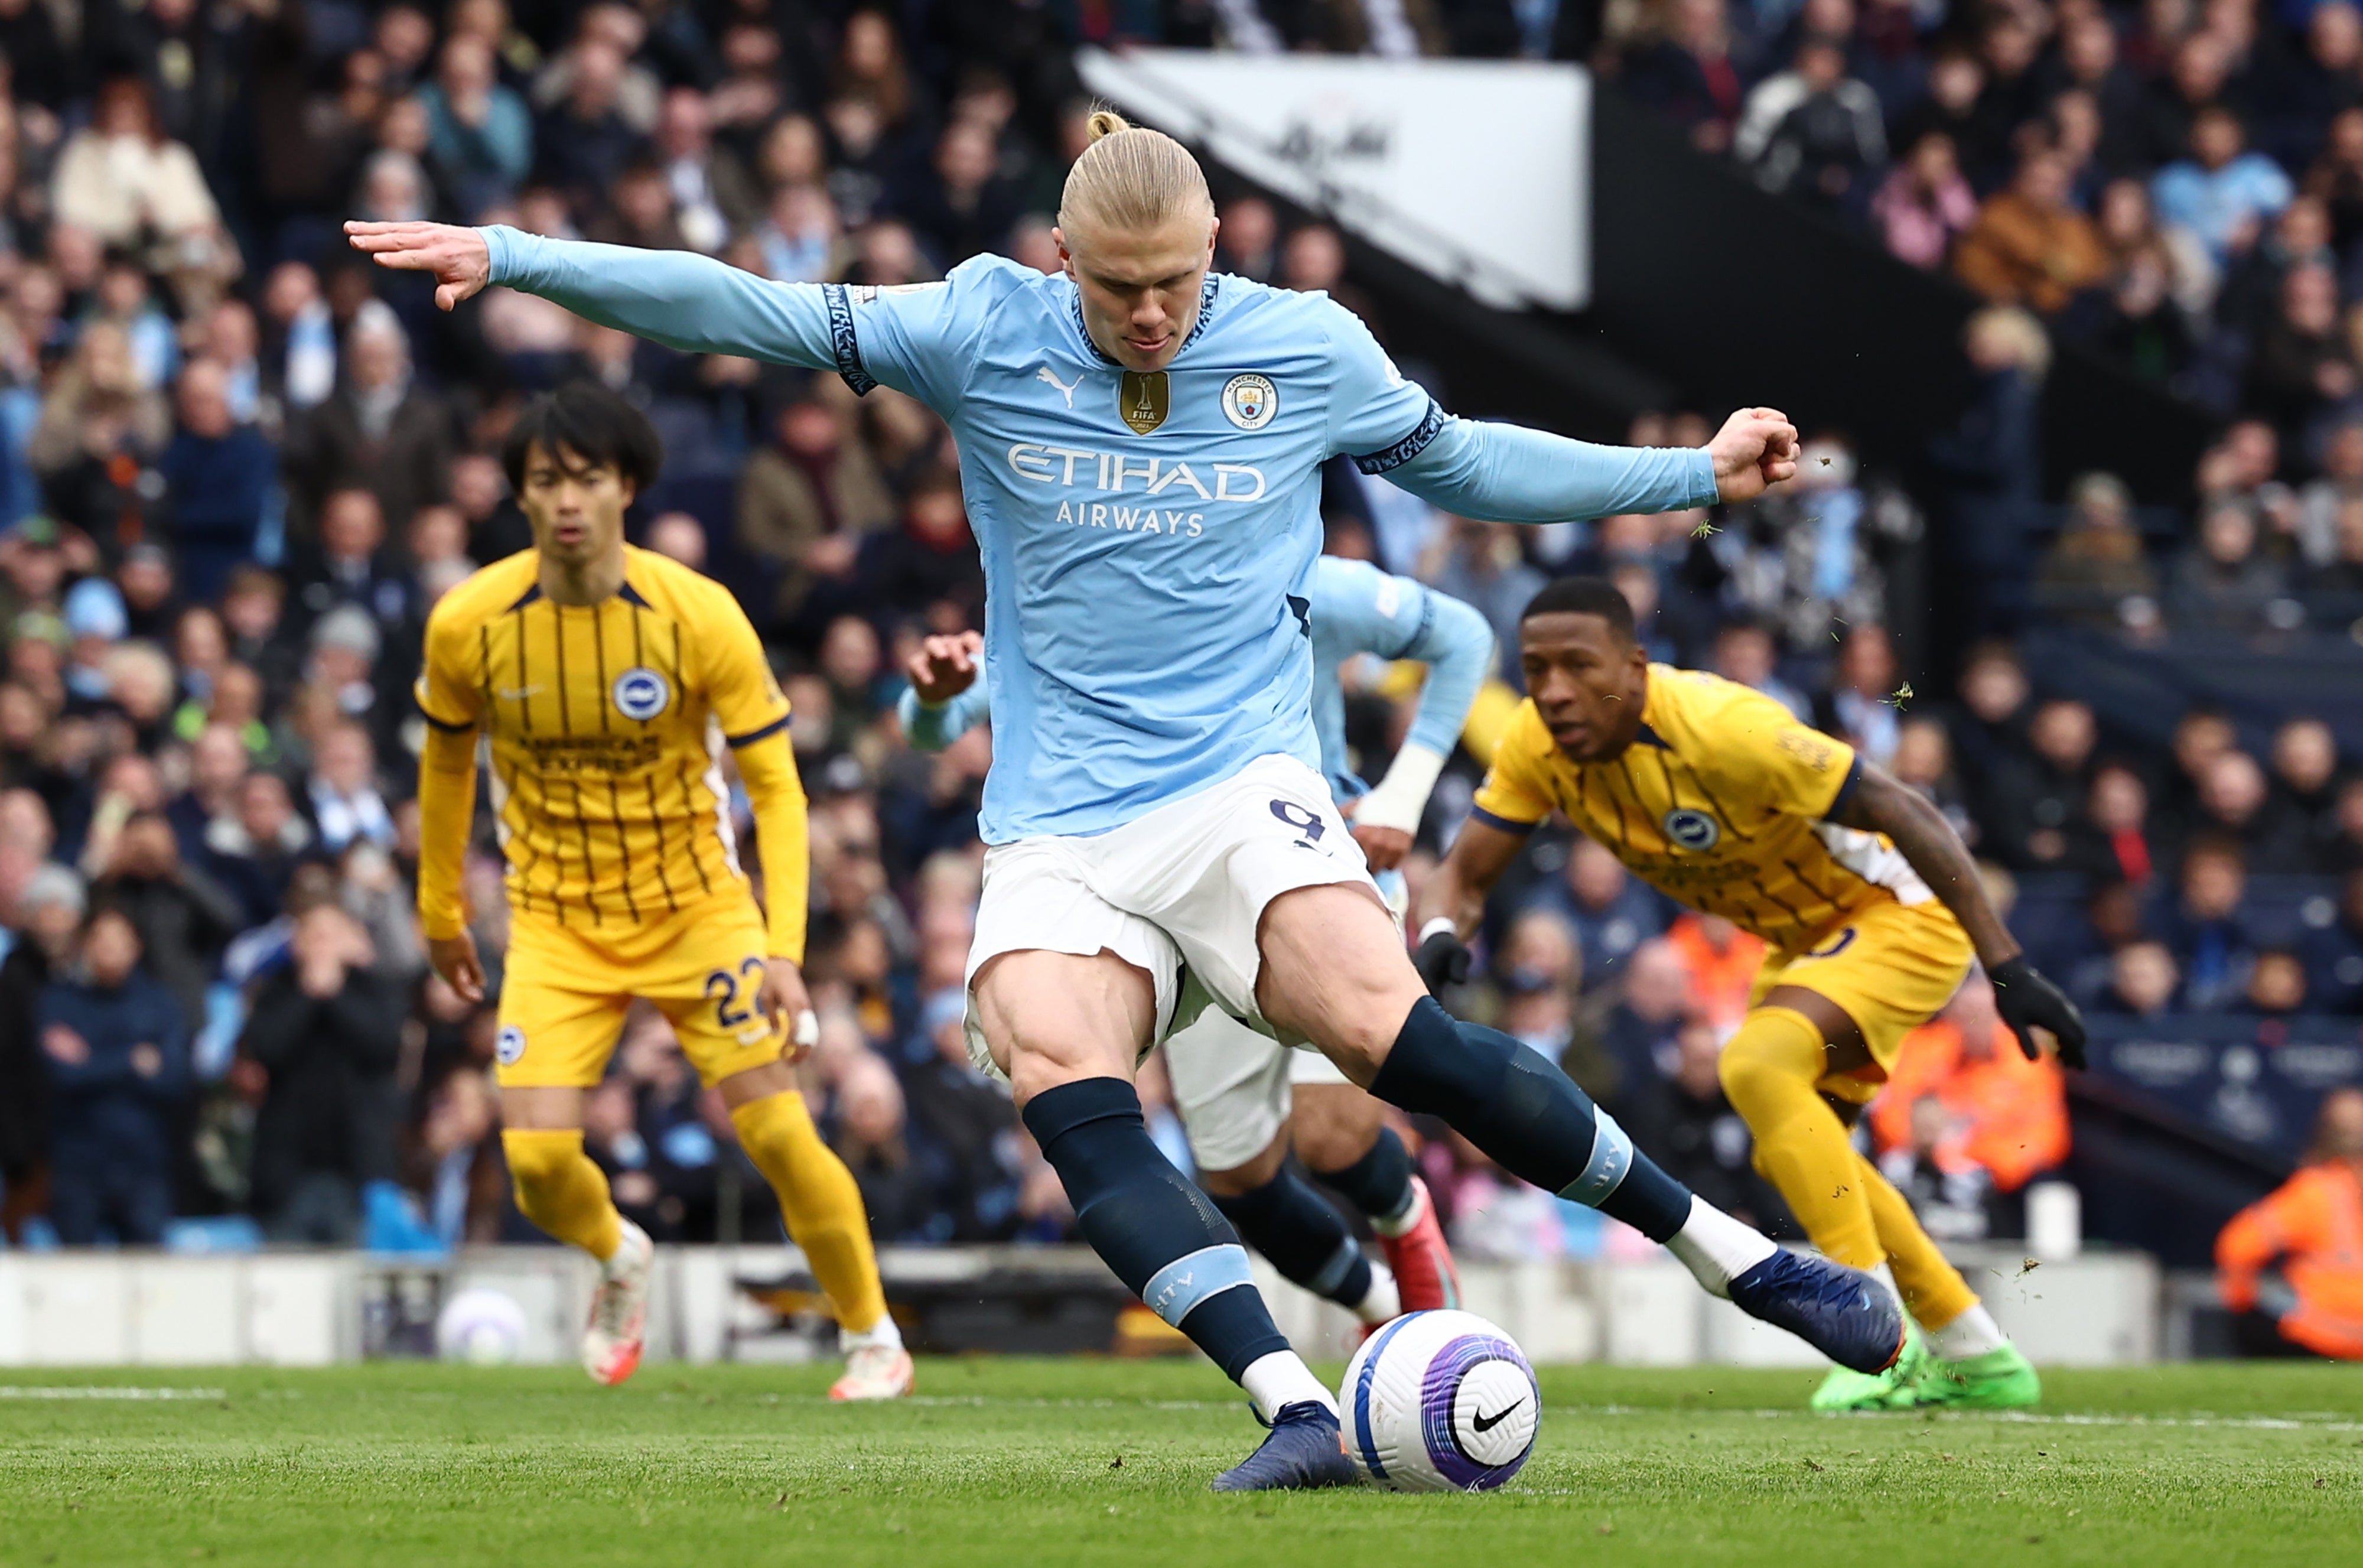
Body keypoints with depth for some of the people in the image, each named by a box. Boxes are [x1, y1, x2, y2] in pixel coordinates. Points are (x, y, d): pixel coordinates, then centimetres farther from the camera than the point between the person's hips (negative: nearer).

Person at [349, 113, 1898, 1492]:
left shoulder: (1306, 348, 4)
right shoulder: (987, 333, 1)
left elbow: (1457, 460, 21)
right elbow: (756, 313, -2)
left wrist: (1697, 473, 21)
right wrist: (516, 257, -9)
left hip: (1243, 782, -1)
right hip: (1059, 831, 1)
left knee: (1390, 1027, -27)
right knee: (1052, 1059, -28)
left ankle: (1744, 1256, -14)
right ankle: (1298, 1412, -34)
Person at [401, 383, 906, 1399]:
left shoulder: (700, 617, -17)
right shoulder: (468, 626, -12)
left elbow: (774, 784, -12)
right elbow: (447, 759, 8)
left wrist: (784, 949, -22)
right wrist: (440, 913, 16)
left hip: (696, 910, -1)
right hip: (556, 924, 1)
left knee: (780, 1135, -10)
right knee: (537, 1162, -14)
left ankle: (873, 1339, 14)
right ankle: (619, 1262, 22)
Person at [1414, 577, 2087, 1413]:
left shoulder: (1719, 727, -34)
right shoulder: (1537, 745, -13)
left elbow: (1903, 812, -31)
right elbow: (1464, 873, -5)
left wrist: (2009, 969, -33)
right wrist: (1440, 935, -31)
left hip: (1897, 912, -9)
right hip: (1807, 936, 9)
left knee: (1759, 1065, -29)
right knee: (1795, 1153, 19)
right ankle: (1975, 1359, 34)